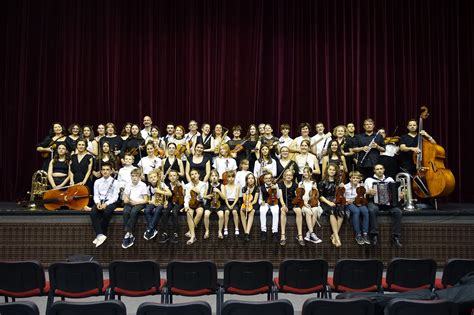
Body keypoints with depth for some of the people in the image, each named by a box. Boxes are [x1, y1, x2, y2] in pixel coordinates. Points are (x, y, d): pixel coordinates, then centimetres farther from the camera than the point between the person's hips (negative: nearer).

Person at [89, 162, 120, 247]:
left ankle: (101, 235, -23)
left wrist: (106, 204, -19)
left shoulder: (115, 182, 4)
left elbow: (115, 197, -4)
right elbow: (96, 195, 10)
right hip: (100, 201, 3)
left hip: (110, 202, -3)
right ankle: (100, 234, -32)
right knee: (93, 213, -30)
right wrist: (98, 203, -12)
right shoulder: (97, 182, 14)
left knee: (106, 213, -36)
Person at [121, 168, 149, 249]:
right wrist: (126, 199, -11)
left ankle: (128, 233, -30)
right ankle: (130, 235, -30)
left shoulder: (143, 185, -1)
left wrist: (136, 202, -15)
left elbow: (145, 200, -2)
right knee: (125, 212, -30)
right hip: (130, 203, 3)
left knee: (133, 212, -35)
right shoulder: (128, 185, 12)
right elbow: (125, 198, 13)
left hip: (139, 203, -3)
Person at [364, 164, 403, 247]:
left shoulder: (390, 179, 20)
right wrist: (369, 192, -14)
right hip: (374, 202, -2)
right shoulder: (369, 180, 12)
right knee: (372, 210, -37)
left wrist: (400, 195, -4)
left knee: (398, 211, -27)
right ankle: (374, 235, -30)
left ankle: (395, 237, -20)